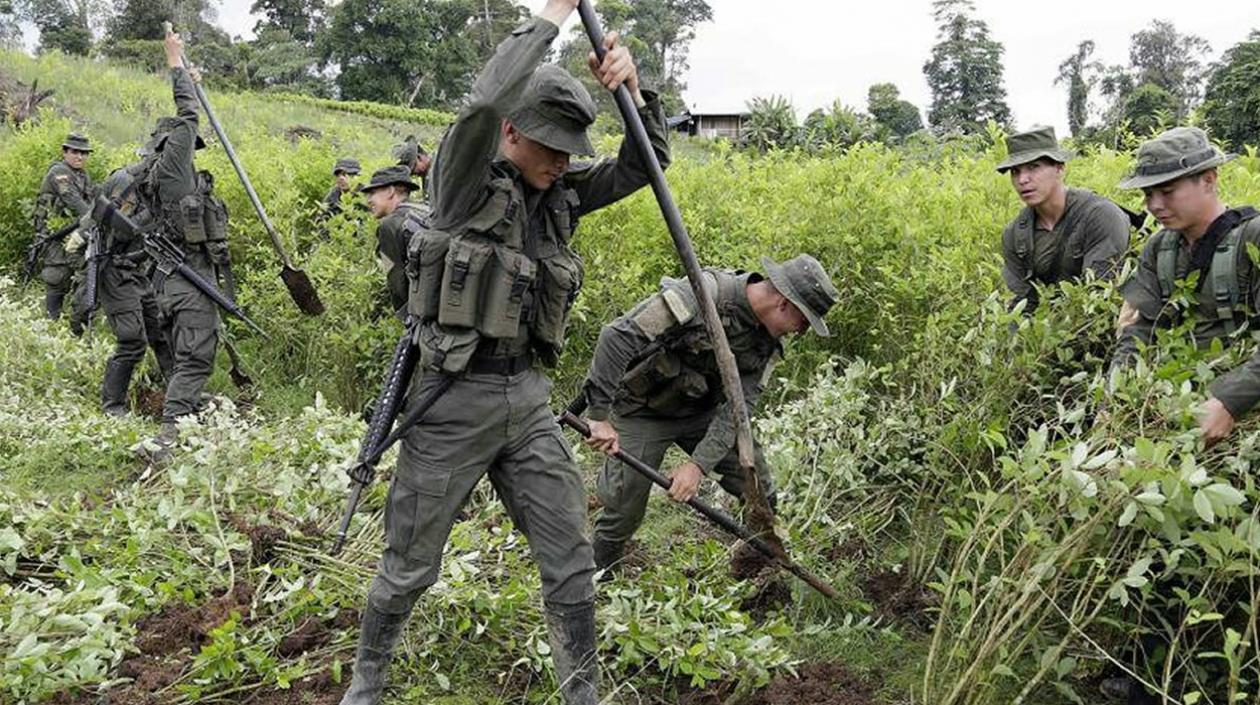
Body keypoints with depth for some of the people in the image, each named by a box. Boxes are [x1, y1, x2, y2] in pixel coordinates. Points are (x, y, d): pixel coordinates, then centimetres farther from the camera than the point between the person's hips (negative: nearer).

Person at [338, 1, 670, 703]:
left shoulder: (561, 196, 6)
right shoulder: (465, 179, -10)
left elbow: (647, 163, 4)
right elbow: (487, 99, -29)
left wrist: (632, 85, -13)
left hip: (530, 401, 5)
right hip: (454, 399, -5)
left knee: (571, 561, 6)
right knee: (410, 566, 10)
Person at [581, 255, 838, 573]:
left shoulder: (767, 340, -8)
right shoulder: (702, 295, -32)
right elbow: (617, 338, -35)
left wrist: (699, 464, -26)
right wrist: (600, 416, -35)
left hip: (702, 410, 6)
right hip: (643, 411, -6)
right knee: (623, 513, -4)